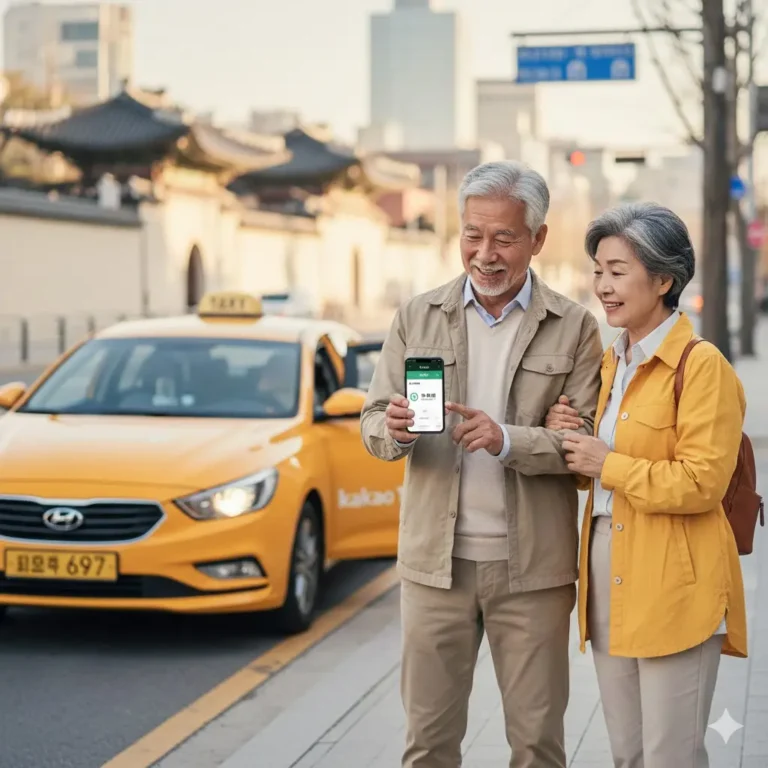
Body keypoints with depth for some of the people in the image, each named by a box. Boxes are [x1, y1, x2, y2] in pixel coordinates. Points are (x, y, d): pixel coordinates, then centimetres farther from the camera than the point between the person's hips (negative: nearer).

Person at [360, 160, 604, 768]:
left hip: (531, 567, -1)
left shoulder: (574, 328, -1)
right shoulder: (417, 318, 6)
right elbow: (373, 423, 6)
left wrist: (507, 439, -23)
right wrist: (394, 430, -18)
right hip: (436, 560, 2)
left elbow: (585, 441, -6)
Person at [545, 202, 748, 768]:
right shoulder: (611, 363, 14)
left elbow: (702, 483, -18)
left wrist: (609, 465, -14)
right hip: (609, 576, 8)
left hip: (673, 588, -8)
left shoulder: (702, 365, -11)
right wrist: (568, 439, 2)